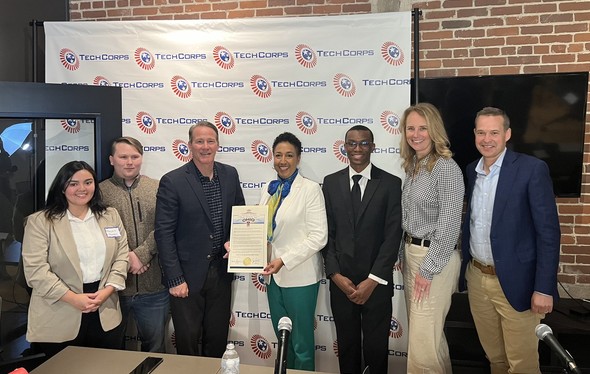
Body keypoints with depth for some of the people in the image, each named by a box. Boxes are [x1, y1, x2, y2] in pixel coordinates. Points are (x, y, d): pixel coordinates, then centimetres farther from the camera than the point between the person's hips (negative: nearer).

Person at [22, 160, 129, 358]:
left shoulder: (110, 216, 8)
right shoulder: (40, 221, -4)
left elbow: (121, 257, 6)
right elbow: (36, 269, -10)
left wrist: (107, 290, -9)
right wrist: (73, 298, -16)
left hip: (105, 315, 3)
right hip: (59, 319, -3)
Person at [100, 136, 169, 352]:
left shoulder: (157, 189, 4)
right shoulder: (99, 192, 1)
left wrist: (140, 254, -15)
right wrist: (125, 258, -14)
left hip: (153, 285, 1)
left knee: (155, 345, 16)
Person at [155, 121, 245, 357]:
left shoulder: (230, 175, 2)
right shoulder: (172, 182, -12)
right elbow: (164, 234, -11)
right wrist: (175, 279, -13)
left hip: (221, 272, 4)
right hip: (187, 275, -4)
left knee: (218, 339, 17)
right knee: (187, 341, 11)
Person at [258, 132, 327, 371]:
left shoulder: (310, 189, -11)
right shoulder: (269, 189, 7)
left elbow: (318, 237, -16)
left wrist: (284, 260, -21)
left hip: (299, 276, -6)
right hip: (274, 275, 6)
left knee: (301, 342, 9)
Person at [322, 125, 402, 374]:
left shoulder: (391, 183, -3)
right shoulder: (331, 183, 4)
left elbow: (393, 235, -7)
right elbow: (327, 233, 3)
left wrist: (373, 280, -12)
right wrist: (335, 274, -6)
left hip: (377, 283, -2)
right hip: (341, 281, 2)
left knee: (376, 349, 10)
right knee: (347, 347, 15)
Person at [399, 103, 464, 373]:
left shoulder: (446, 168, -15)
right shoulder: (413, 166, 9)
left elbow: (449, 226, -18)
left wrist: (427, 270, -17)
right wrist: (406, 255, 11)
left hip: (434, 259, -8)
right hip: (411, 253, 9)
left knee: (423, 340, -2)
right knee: (419, 334, 20)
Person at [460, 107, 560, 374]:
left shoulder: (532, 169, -11)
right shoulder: (471, 171, 7)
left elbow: (549, 231, -13)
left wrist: (544, 288, -16)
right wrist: (465, 267, 12)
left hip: (515, 282, -5)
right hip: (476, 279, 5)